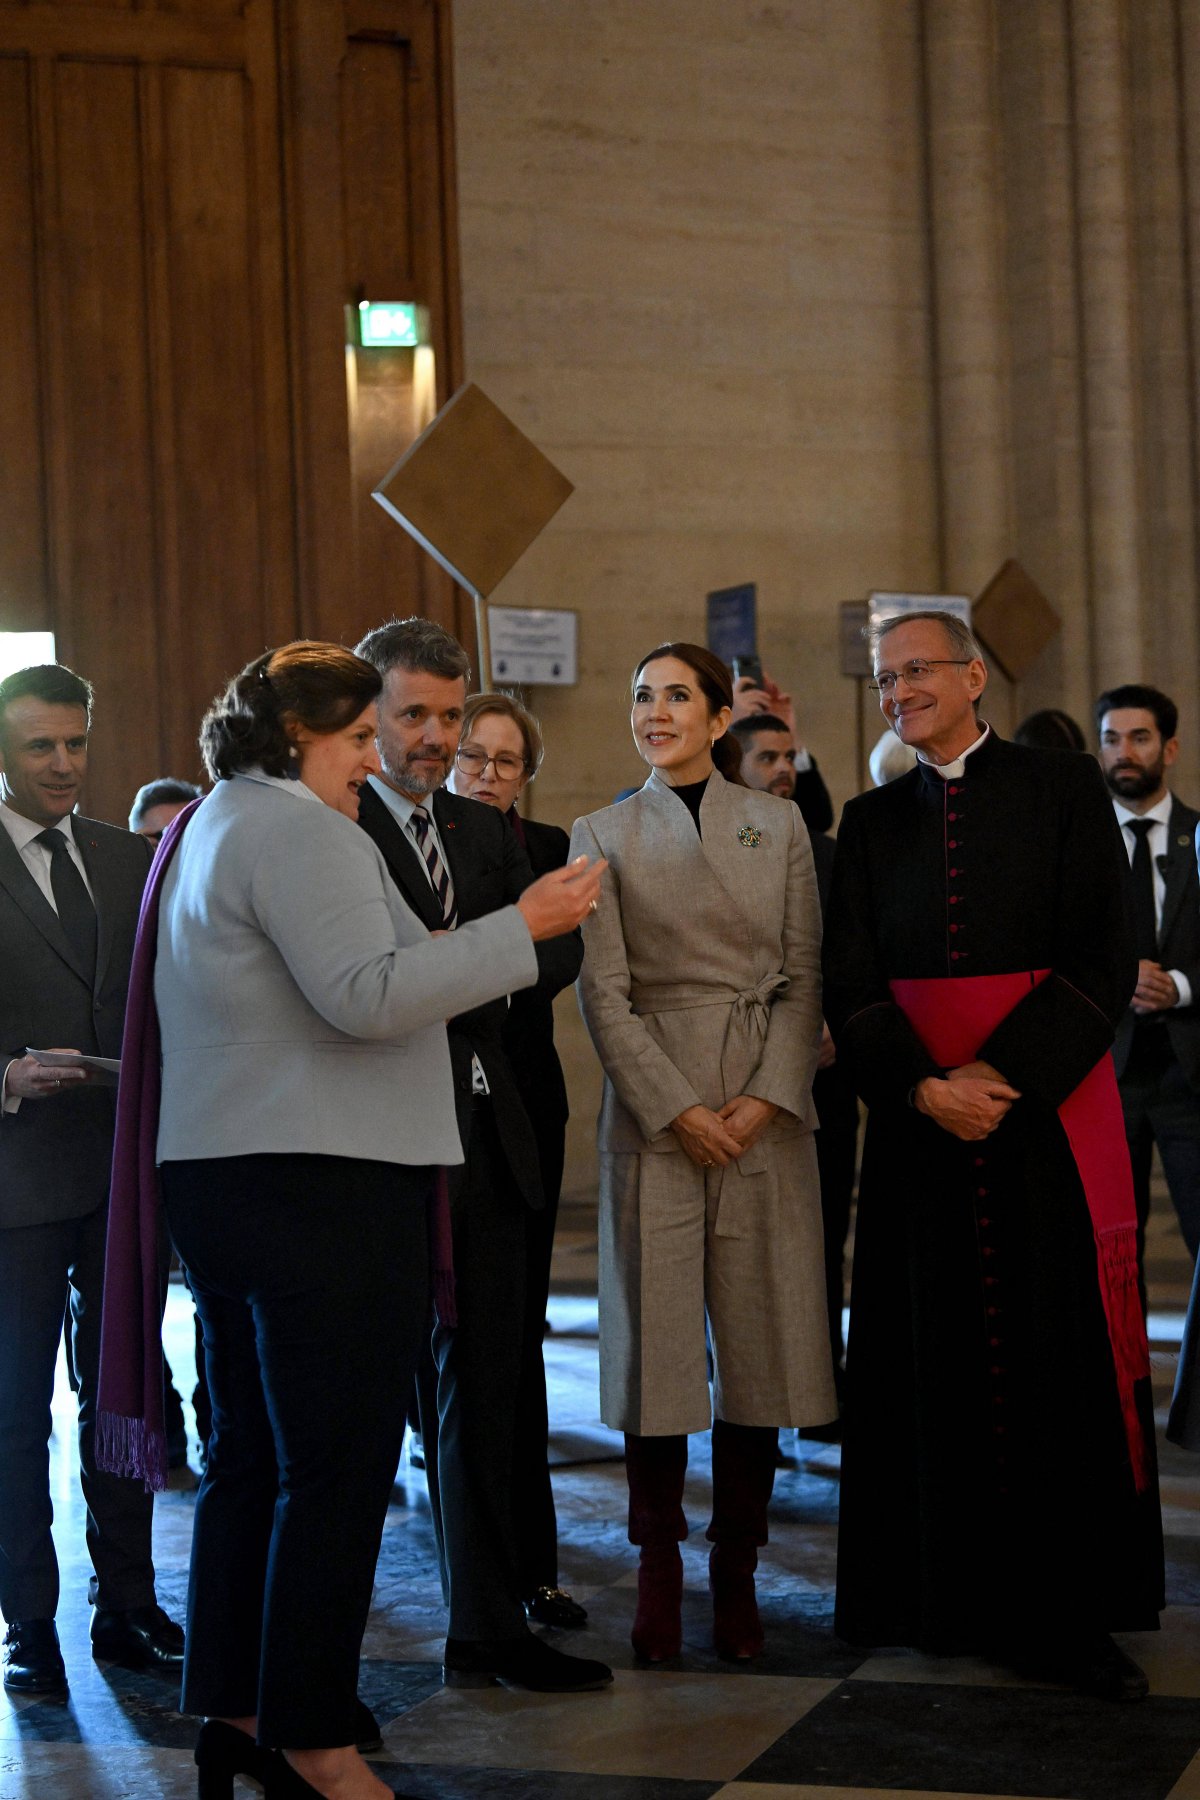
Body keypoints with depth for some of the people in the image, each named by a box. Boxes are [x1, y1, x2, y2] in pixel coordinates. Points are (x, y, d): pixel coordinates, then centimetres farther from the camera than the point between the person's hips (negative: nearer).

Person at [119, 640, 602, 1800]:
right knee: (337, 1465, -5)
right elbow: (366, 997, -22)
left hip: (221, 1175, 11)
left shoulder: (219, 823, 20)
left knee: (250, 1455, 15)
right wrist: (521, 926, -17)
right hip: (321, 1182, -11)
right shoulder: (299, 831, -12)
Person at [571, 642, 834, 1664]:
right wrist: (678, 1109, -10)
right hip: (654, 1109, -1)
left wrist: (765, 1099, -8)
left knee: (761, 1341, 1)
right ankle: (659, 1579, 7)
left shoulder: (778, 825, 9)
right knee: (658, 1340, -2)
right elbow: (605, 995, 0)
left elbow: (803, 976, 5)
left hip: (767, 1110, 1)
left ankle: (737, 1576, 10)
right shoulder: (604, 836, 6)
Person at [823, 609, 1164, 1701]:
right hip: (919, 1112, 3)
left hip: (1050, 1107, -3)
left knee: (1060, 1352, -2)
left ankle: (1069, 1610, 4)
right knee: (936, 1353, 2)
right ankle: (950, 1593, 10)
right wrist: (922, 1084, -12)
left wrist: (1005, 1075, -15)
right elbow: (851, 983, 4)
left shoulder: (1064, 793, 2)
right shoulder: (873, 823, 11)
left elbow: (1105, 962, -6)